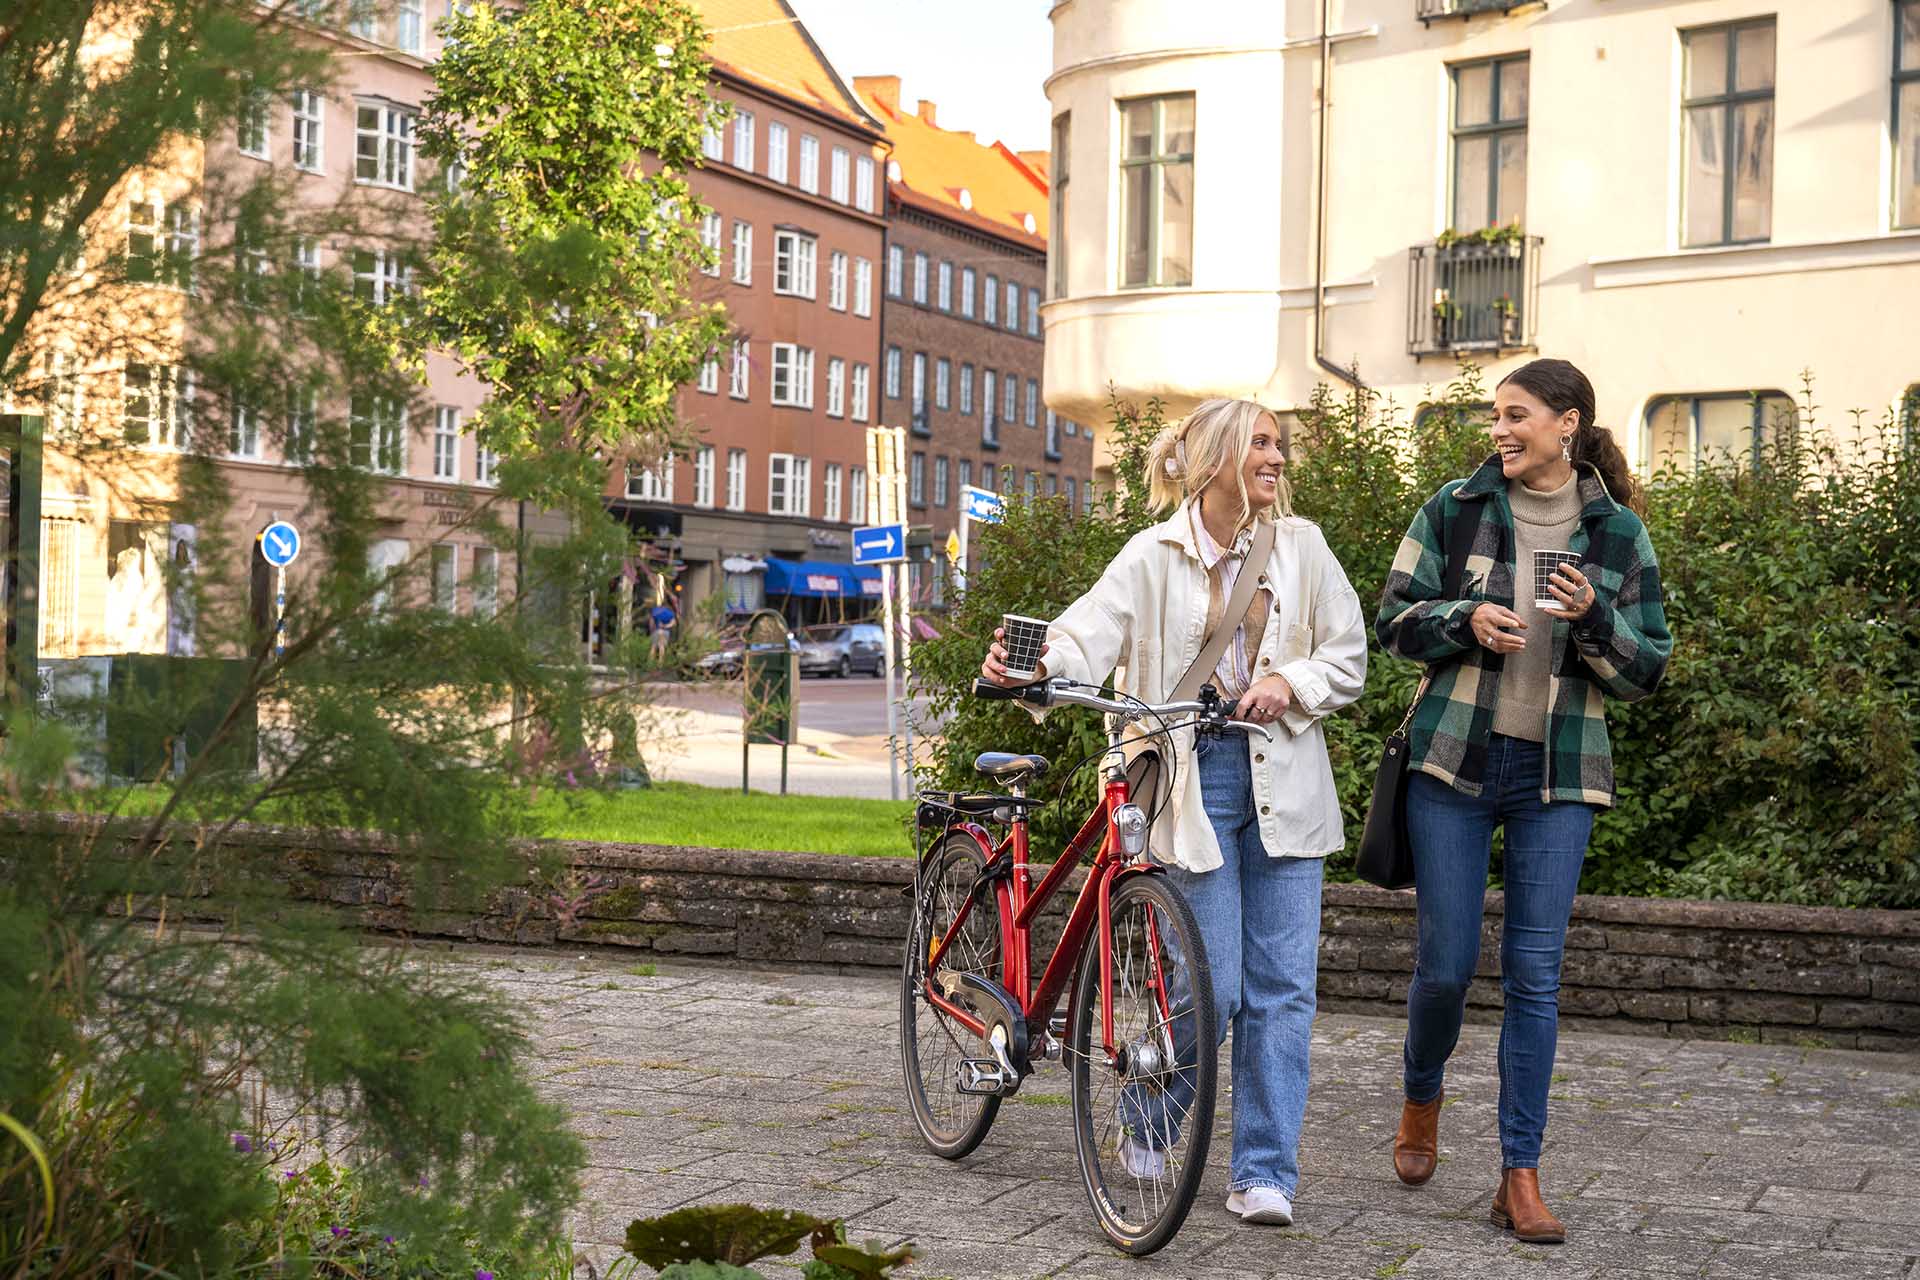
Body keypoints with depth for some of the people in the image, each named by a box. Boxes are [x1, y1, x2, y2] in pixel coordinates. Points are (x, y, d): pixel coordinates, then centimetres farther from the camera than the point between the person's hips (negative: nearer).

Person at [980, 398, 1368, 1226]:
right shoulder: (1155, 556, -1)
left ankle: (1264, 1173, 11)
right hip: (1195, 778, -3)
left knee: (1281, 987, 1)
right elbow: (1090, 630, -15)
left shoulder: (1300, 546, 7)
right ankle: (1145, 1118, 24)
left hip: (1282, 778, 3)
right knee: (1213, 985, -5)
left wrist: (1292, 682, -12)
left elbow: (1349, 659, 9)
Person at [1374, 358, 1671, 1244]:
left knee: (1535, 972, -1)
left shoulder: (1619, 533, 4)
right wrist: (1465, 619, -15)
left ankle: (1520, 1177, 6)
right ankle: (1422, 1100, 32)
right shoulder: (1456, 507, 2)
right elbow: (1394, 619, 4)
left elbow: (1645, 673, 5)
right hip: (1454, 756, 0)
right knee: (1446, 962, 2)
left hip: (1560, 772, 0)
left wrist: (1593, 620, -15)